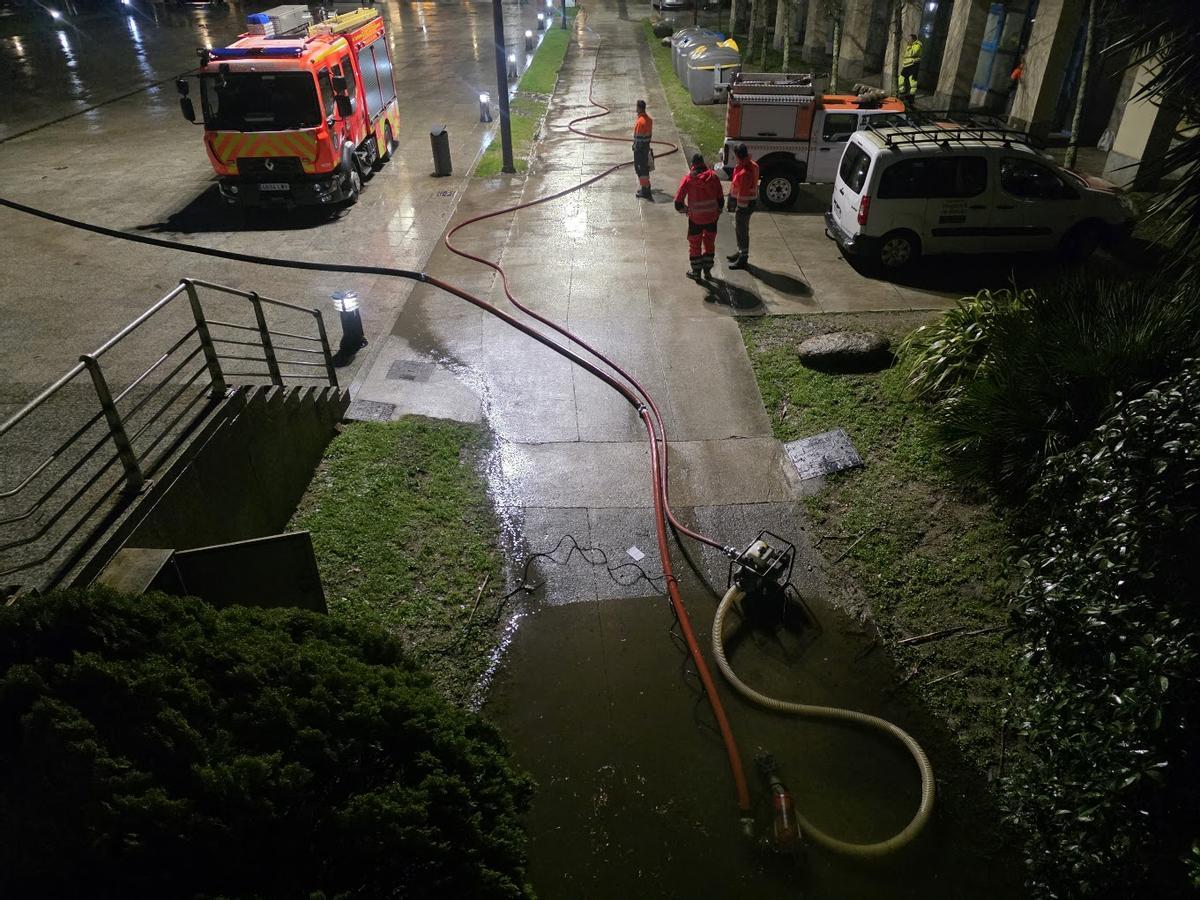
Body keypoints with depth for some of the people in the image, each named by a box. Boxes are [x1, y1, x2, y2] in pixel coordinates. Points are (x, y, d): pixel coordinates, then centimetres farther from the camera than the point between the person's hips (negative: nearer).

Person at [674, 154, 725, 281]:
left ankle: (696, 272, 17)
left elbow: (678, 201, -9)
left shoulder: (688, 178, -8)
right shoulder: (713, 176, -2)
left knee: (694, 244, 13)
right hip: (712, 216, 2)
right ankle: (707, 271, 26)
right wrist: (718, 212, 16)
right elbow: (721, 198, 1)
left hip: (695, 218, -2)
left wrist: (685, 210, 9)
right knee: (709, 243, 19)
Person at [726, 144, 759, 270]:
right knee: (738, 228, 23)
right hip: (749, 200, 10)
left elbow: (743, 193, -27)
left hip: (744, 204, -10)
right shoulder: (751, 164, 2)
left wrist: (740, 209, -22)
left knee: (742, 231, 0)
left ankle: (743, 260, 10)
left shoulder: (745, 173, -29)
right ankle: (741, 252, 38)